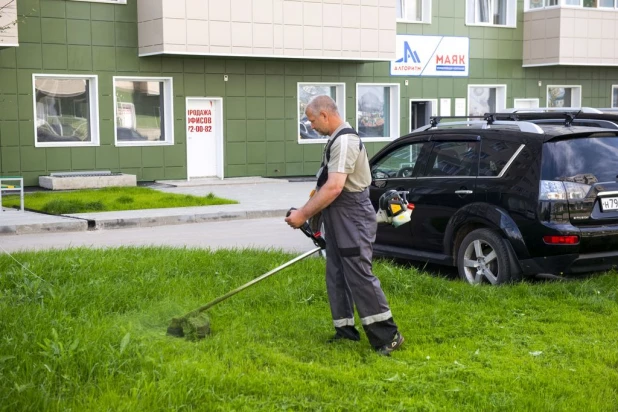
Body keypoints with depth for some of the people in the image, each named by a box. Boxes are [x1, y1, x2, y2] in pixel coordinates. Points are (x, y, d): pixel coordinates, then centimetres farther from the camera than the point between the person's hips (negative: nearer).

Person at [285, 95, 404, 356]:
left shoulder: (345, 141, -18)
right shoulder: (336, 140, 15)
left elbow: (334, 187, -26)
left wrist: (303, 214, -21)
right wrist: (308, 212, 20)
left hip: (353, 221, -11)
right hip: (338, 222, 11)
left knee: (359, 277, -11)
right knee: (337, 277, 13)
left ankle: (387, 336, -6)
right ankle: (346, 330, 22)